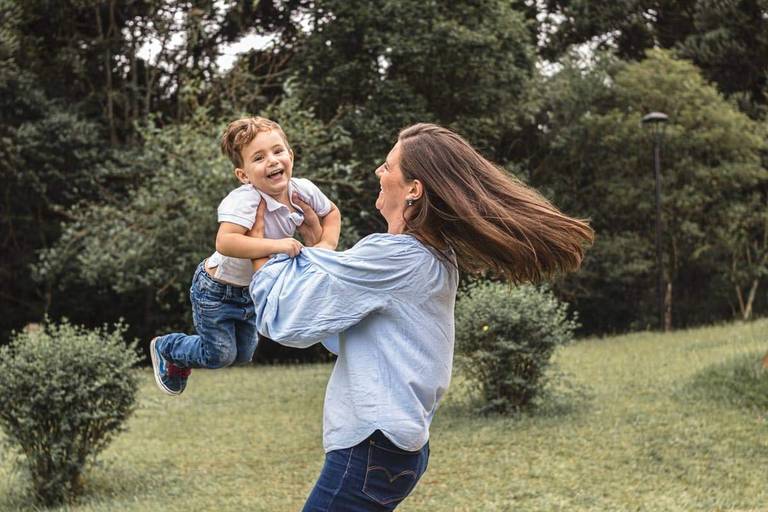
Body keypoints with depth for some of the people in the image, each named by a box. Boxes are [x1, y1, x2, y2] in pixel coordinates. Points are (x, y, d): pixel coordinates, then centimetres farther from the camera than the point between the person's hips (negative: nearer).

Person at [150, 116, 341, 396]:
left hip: (251, 288, 7)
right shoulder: (244, 200, -37)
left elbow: (331, 212, 5)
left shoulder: (304, 191, -16)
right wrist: (275, 245, -51)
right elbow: (224, 242, -50)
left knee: (243, 354, 20)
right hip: (217, 288, -7)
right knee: (219, 355, 3)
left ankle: (182, 360, 47)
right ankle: (164, 348, 32)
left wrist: (327, 244, -12)